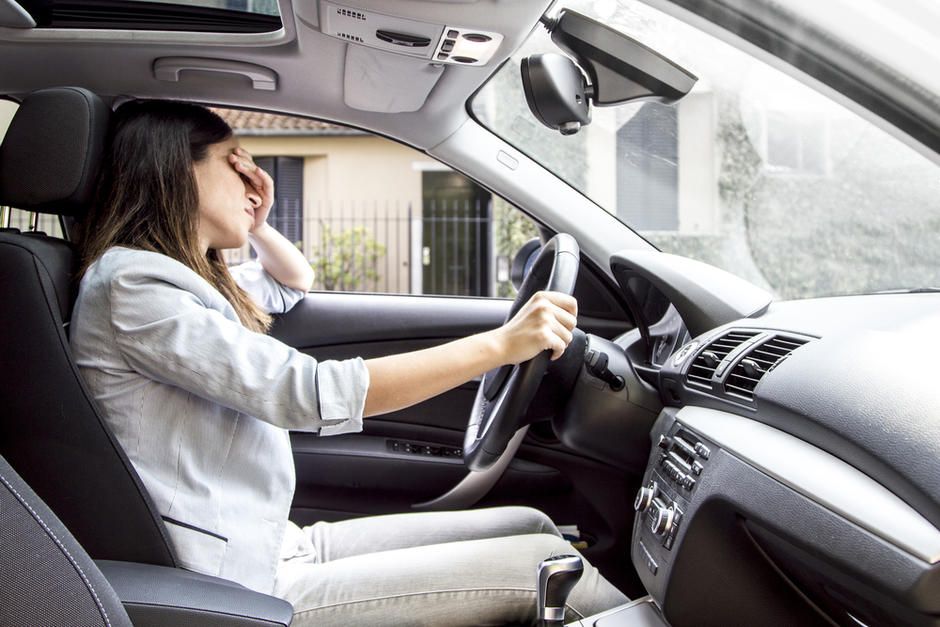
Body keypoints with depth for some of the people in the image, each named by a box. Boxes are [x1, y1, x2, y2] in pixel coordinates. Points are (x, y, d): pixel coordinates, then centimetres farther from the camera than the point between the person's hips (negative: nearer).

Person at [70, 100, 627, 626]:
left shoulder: (191, 278, 14)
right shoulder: (128, 283, -16)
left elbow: (295, 283, 36)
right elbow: (311, 395, -25)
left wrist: (256, 225, 14)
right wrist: (500, 344, -22)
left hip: (281, 547, 10)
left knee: (531, 527, 4)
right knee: (543, 565, -11)